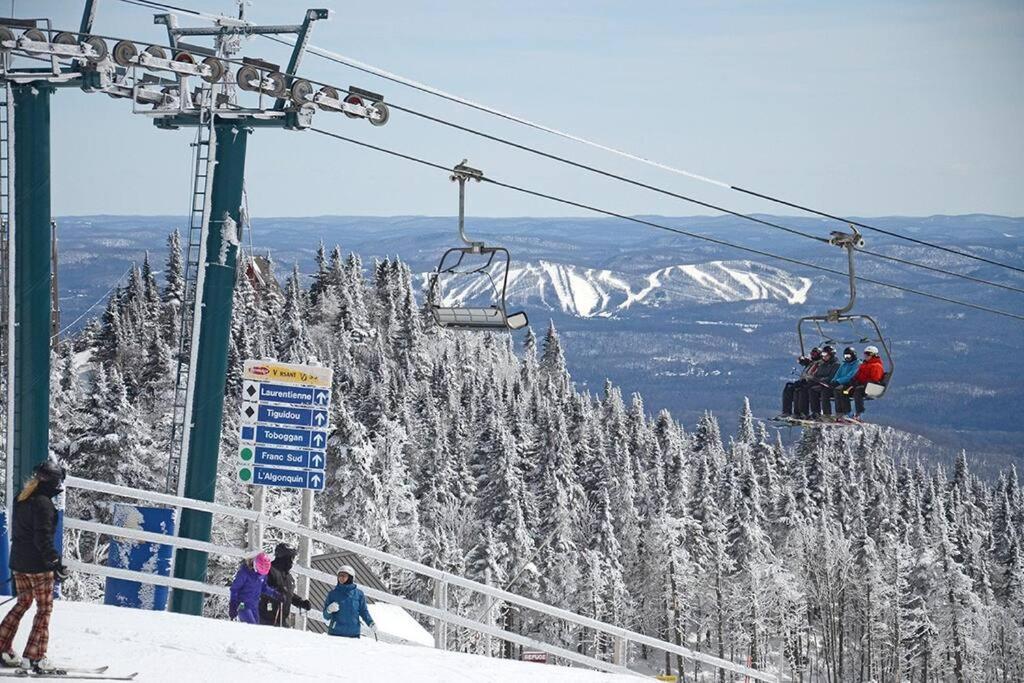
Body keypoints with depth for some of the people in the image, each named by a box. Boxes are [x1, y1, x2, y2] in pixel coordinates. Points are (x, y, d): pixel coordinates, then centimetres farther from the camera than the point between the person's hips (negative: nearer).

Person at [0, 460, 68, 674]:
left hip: (18, 561, 8)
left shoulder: (22, 499, 9)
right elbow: (43, 538, -22)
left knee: (23, 603, 20)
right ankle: (33, 658, -3)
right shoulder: (43, 504, -18)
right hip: (38, 565, -8)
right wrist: (55, 562, -19)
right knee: (45, 608, 0)